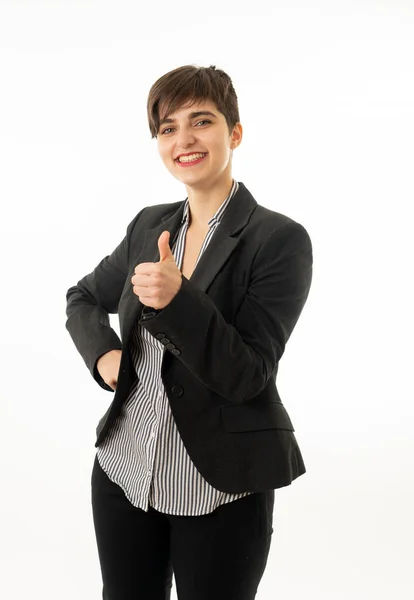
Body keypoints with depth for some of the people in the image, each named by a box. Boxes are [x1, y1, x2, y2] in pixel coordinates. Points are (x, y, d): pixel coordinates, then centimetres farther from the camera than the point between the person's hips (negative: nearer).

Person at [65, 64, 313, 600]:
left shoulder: (281, 240, -12)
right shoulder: (149, 225, 4)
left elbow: (246, 376, -16)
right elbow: (83, 298, 19)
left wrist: (177, 299, -30)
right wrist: (102, 354, -2)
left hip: (222, 492, -4)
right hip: (123, 473, 5)